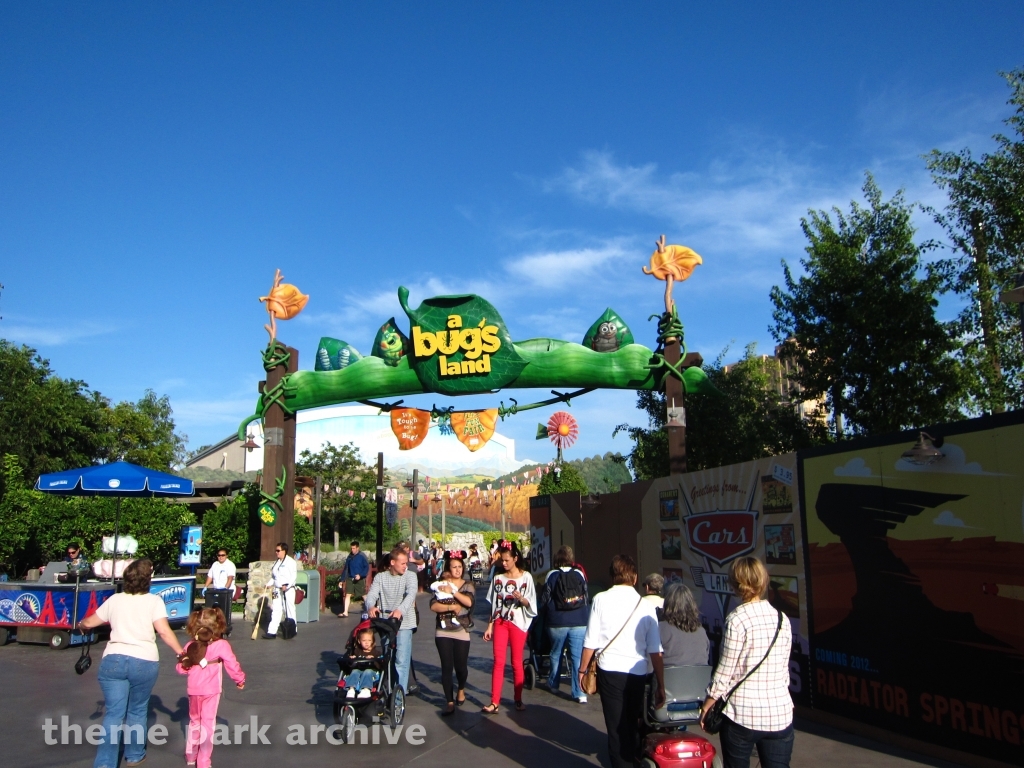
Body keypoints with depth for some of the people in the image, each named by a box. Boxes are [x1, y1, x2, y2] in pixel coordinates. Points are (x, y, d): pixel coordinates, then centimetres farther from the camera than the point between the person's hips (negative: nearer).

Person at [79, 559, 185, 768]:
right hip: (144, 662, -2)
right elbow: (164, 632, -10)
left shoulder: (115, 600, 11)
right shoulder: (153, 601, 0)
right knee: (137, 711, 16)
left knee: (113, 714, 4)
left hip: (113, 660, 2)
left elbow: (89, 623, 22)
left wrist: (80, 624, 44)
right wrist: (181, 653, -3)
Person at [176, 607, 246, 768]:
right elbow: (232, 665, -13)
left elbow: (181, 669, -4)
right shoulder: (221, 645, -15)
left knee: (194, 721, 22)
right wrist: (240, 680, 3)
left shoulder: (190, 646, -5)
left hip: (193, 690, 3)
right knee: (208, 723, 7)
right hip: (211, 690, -3)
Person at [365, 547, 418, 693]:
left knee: (401, 660, -9)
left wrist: (400, 610, -38)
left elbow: (411, 594, -20)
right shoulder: (380, 577, 5)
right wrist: (371, 606, -33)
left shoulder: (410, 576, -3)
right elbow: (372, 594, -9)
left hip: (404, 623, -3)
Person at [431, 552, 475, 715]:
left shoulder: (467, 585, 6)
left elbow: (469, 602, -13)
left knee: (461, 666, 4)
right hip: (443, 631, 0)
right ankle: (450, 702, 4)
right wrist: (451, 607, -16)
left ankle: (461, 690, 35)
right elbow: (433, 606, -6)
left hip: (461, 630, 0)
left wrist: (453, 591, -16)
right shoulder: (441, 585, 6)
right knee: (446, 667, -3)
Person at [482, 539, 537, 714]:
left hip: (518, 623, -2)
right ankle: (494, 702, -3)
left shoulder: (526, 577, -3)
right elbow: (493, 604, 10)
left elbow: (530, 604, -3)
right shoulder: (498, 578, 6)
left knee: (517, 662, 4)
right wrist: (489, 626, 8)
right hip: (500, 622, 2)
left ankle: (518, 699, 18)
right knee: (498, 661, -3)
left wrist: (521, 598, -24)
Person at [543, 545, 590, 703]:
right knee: (578, 656, 0)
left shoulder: (552, 575, -4)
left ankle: (553, 684, 36)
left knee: (556, 654, 19)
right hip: (579, 622, 0)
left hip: (557, 622, 0)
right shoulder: (579, 574, 0)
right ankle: (580, 693, -3)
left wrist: (547, 615, 22)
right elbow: (586, 596, 10)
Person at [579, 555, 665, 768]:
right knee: (633, 726, 24)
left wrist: (582, 670, 11)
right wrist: (660, 685, 4)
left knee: (617, 728, 7)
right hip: (638, 673, 2)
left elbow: (590, 642, -4)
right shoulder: (645, 605, -2)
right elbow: (656, 651, -3)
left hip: (609, 671, -2)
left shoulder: (601, 600, -5)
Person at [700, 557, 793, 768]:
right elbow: (784, 669, 11)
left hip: (743, 712, -4)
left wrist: (708, 703, 3)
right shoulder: (782, 619, 4)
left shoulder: (737, 619, -12)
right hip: (780, 713, 5)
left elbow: (725, 670, -9)